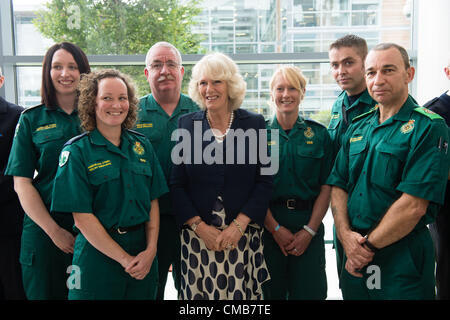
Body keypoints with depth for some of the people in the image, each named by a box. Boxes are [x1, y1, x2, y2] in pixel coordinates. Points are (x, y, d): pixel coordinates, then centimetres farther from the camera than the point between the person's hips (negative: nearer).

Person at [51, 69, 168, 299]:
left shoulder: (142, 145, 5)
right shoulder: (76, 151, -8)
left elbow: (153, 201, 5)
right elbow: (82, 217, -12)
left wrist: (151, 250, -7)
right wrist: (124, 258, -13)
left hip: (143, 250, 4)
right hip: (98, 253, -4)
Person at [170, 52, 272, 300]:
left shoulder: (254, 124, 3)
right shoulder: (186, 124, 4)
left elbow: (264, 181, -1)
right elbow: (176, 184, 1)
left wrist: (239, 225, -11)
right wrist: (199, 227, -9)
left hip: (243, 236, 0)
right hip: (197, 237, 0)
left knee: (242, 293, 3)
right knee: (200, 293, 3)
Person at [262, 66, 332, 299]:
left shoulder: (319, 134, 5)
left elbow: (326, 188, 2)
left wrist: (309, 230, -7)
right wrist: (275, 228, -9)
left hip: (309, 225, 1)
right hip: (269, 225, 0)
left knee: (309, 291, 6)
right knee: (270, 291, 6)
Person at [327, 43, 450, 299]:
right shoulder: (358, 128, 9)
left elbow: (414, 206, -18)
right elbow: (338, 187, 6)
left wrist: (368, 245, -12)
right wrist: (346, 236, -9)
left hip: (403, 261, -5)